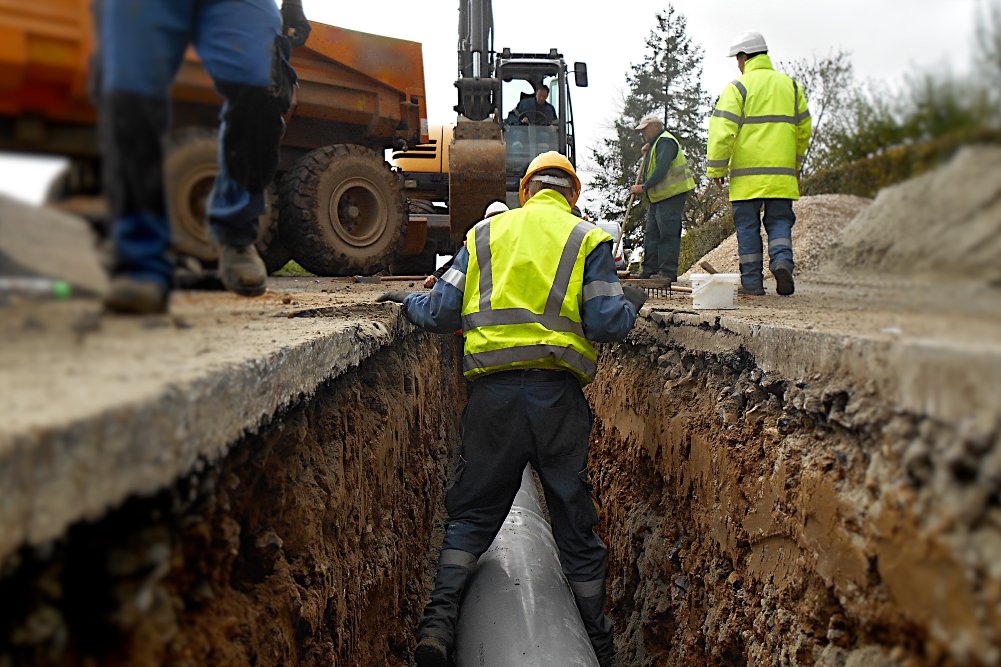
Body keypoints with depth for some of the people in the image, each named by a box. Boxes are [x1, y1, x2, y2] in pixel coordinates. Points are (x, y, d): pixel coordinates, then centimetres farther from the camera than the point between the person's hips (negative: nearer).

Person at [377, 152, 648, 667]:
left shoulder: (485, 233, 13)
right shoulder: (586, 238, 8)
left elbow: (441, 312, 7)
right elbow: (607, 324, -3)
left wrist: (409, 302, 28)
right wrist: (631, 305, 19)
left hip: (493, 390, 1)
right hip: (558, 392, -1)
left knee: (472, 510, 14)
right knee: (574, 517, 11)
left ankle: (440, 620, 0)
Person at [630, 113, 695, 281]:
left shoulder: (665, 141, -12)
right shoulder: (656, 143, 22)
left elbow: (662, 169, -23)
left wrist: (644, 187, -22)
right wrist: (647, 152, 11)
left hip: (672, 194, -11)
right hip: (658, 196, 11)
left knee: (668, 233, -10)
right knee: (652, 234, 10)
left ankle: (668, 272, -8)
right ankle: (650, 270, 15)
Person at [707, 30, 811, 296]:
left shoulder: (737, 87, -3)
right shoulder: (791, 86, 13)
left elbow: (722, 131, -10)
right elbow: (804, 130, 18)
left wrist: (716, 168, -3)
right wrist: (796, 164, 28)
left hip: (747, 173, -3)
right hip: (782, 174, 3)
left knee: (748, 227, 3)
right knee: (779, 221, 11)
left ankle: (752, 282, 5)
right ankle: (782, 261, -14)